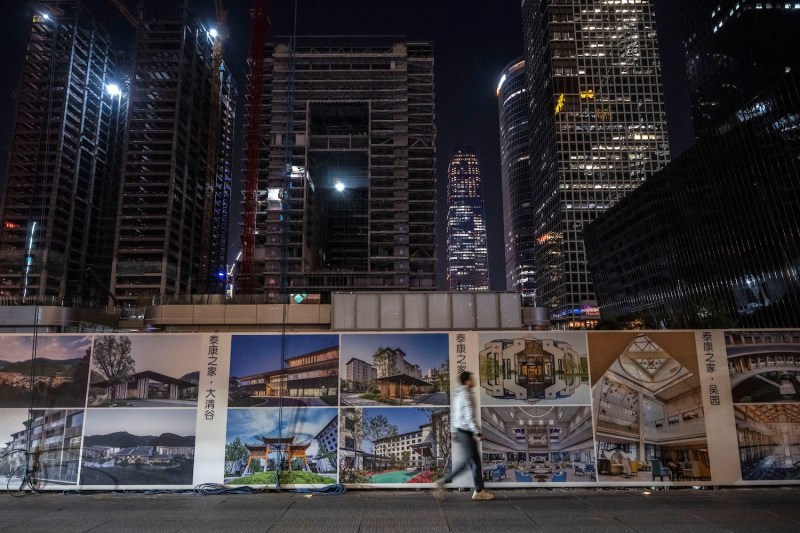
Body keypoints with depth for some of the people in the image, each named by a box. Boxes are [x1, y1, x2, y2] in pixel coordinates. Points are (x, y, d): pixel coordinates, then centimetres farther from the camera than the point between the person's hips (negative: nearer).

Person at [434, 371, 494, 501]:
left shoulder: (458, 395, 13)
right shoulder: (466, 395, -16)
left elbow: (453, 415, 18)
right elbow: (470, 417, -22)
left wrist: (454, 432, 23)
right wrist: (478, 433, -18)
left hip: (460, 431, 9)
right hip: (466, 432, -9)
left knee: (469, 461, 15)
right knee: (474, 461, 2)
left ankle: (444, 482, 14)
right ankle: (479, 491, 13)